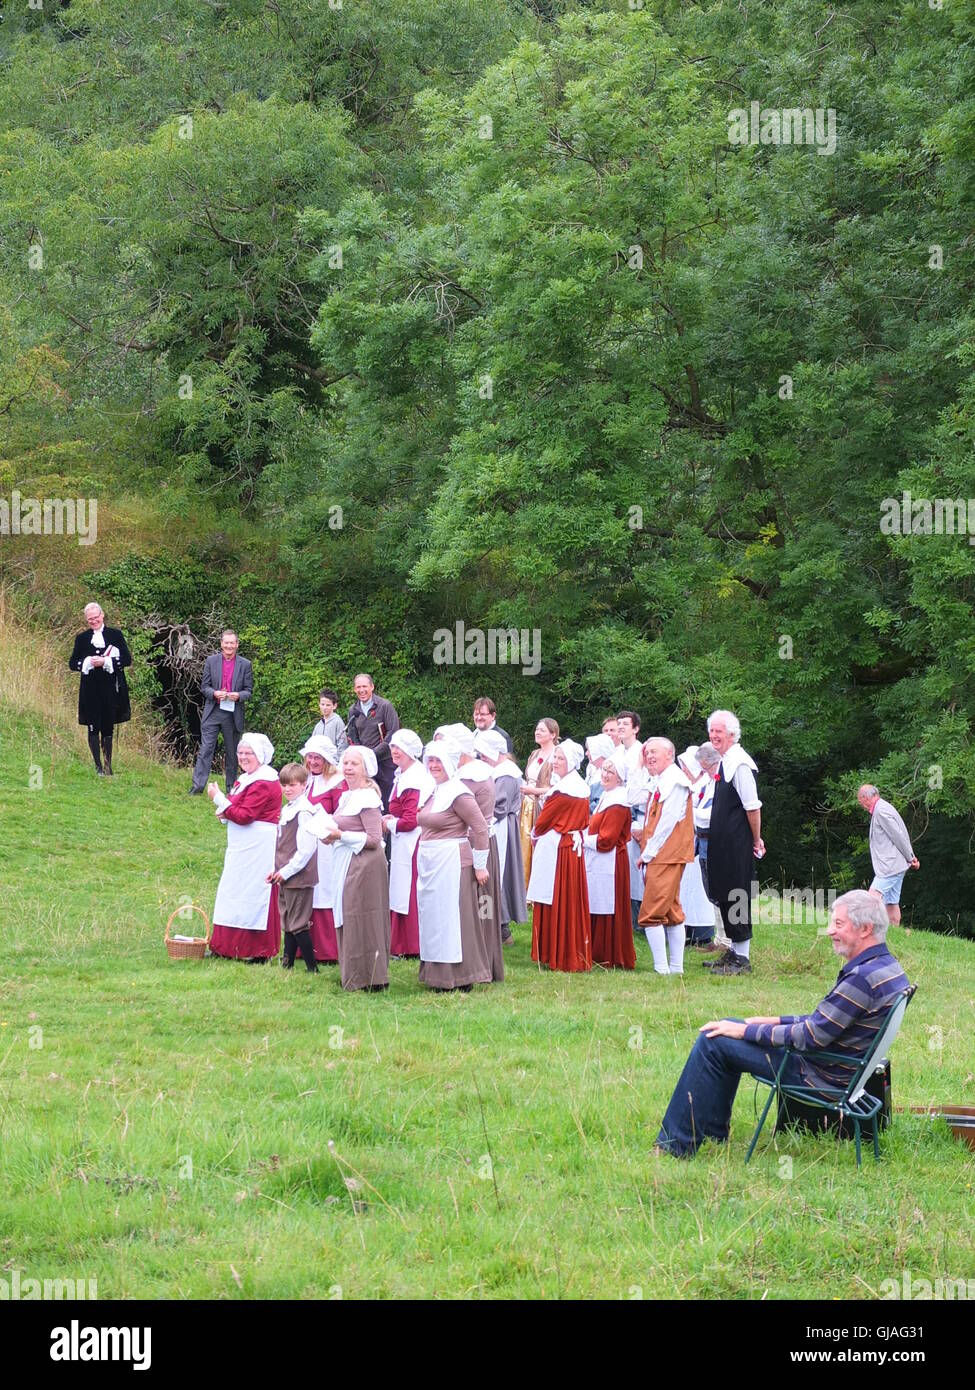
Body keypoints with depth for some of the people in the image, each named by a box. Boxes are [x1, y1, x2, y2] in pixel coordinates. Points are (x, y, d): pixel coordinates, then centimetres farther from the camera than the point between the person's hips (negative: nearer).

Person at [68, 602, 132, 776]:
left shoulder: (115, 635, 3)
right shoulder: (82, 638, 7)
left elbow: (127, 659, -2)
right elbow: (73, 663, 7)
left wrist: (105, 662, -13)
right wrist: (88, 662, -12)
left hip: (111, 689, -1)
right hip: (90, 689, 1)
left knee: (108, 728, 5)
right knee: (93, 728, 0)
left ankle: (108, 765, 14)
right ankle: (98, 766, 7)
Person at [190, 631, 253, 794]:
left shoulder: (245, 665, 4)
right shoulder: (211, 661, 5)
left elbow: (249, 690, 5)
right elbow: (204, 686, 5)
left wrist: (238, 695, -16)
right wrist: (214, 693, -16)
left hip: (233, 714, 0)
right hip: (212, 713, 0)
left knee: (232, 753, 8)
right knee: (205, 749, -6)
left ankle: (231, 787, 18)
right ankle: (197, 786, -7)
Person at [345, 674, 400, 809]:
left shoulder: (384, 706, -5)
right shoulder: (353, 710, 11)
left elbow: (393, 732, -10)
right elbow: (352, 736, 17)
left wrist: (374, 753, -15)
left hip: (385, 761, -4)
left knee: (386, 799, -5)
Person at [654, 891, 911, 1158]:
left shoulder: (863, 977, -27)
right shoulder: (887, 966, 6)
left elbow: (811, 1037, -24)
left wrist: (746, 1030, -14)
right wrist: (778, 1021, 14)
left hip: (822, 1076, -11)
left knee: (713, 1042, -9)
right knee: (724, 1032, 22)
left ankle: (676, 1145, -2)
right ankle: (715, 1135, 27)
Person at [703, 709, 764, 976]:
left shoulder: (740, 764, -17)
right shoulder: (724, 762, 13)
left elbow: (752, 806, -18)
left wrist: (756, 840, -13)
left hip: (737, 844, -10)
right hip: (723, 843, 10)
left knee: (737, 896, -5)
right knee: (723, 894, 15)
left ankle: (742, 959, 1)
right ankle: (733, 953, 24)